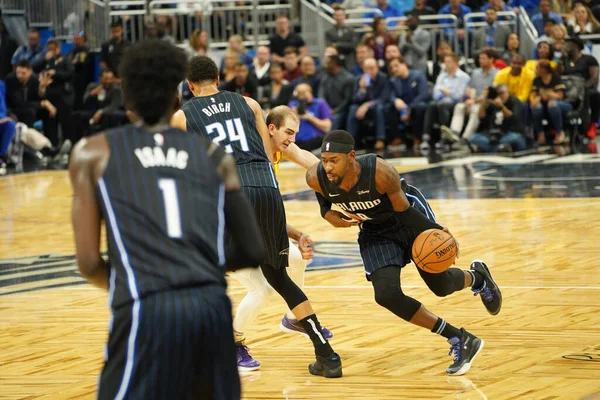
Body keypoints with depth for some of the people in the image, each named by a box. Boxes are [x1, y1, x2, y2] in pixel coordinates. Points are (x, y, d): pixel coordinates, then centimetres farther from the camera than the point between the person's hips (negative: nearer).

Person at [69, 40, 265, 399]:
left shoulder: (93, 153, 12)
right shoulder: (215, 155, 19)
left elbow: (89, 263, 7)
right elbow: (254, 252, 18)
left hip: (146, 310, -3)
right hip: (213, 305, 3)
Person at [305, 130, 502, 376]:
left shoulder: (380, 173, -38)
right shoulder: (315, 178, -27)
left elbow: (404, 211, -23)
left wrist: (434, 232, -36)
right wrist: (329, 215, -20)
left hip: (408, 216, -3)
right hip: (375, 232, 3)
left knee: (440, 285, 3)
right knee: (387, 295, -14)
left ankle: (477, 277, 45)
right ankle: (460, 340, 1)